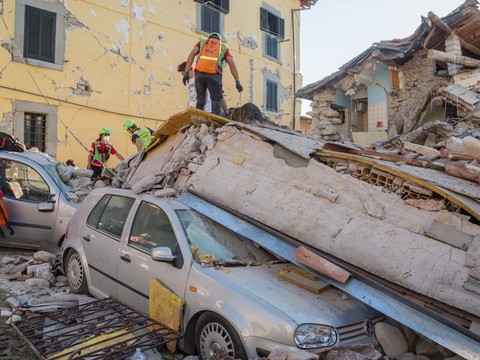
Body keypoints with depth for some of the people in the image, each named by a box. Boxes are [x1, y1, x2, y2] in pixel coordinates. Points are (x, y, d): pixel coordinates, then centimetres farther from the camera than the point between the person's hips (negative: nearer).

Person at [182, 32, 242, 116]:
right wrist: (237, 82, 4)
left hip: (199, 73, 2)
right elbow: (232, 64, 9)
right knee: (216, 103, 0)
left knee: (200, 101, 14)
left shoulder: (202, 42, 27)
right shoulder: (224, 47, 24)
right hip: (214, 75, -2)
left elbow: (192, 54, 8)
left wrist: (186, 72, 1)